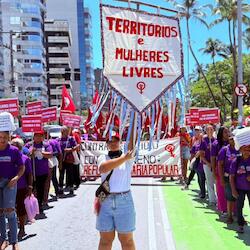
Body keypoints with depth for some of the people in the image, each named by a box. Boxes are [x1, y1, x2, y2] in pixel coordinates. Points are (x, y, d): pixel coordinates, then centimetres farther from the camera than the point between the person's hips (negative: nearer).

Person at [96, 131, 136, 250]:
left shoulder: (127, 157, 3)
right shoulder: (103, 157, 5)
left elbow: (132, 140, -10)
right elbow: (102, 168, -18)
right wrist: (124, 158, -24)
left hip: (124, 201, -1)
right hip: (105, 201, 1)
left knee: (126, 240, 8)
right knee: (105, 239, 12)